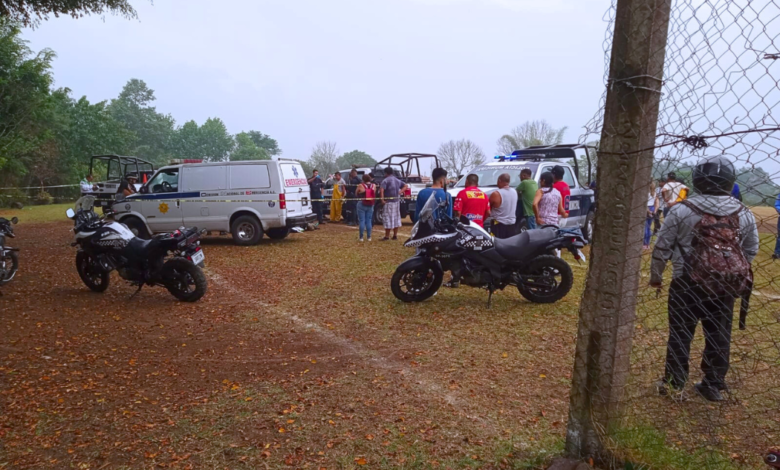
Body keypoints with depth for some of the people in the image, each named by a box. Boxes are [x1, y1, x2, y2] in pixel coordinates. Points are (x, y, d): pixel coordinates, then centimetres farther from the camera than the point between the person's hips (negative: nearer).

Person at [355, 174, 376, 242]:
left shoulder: (360, 186, -11)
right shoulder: (374, 186, -2)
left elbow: (356, 193, 3)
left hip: (362, 205, -3)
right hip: (370, 205, 3)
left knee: (361, 221, 2)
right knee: (369, 221, 10)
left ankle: (361, 237, 1)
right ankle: (369, 237, 10)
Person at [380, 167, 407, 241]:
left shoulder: (385, 180, -11)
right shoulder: (397, 180, 13)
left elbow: (381, 190, -25)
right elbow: (405, 186, 20)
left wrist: (382, 199, -20)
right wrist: (399, 192, 8)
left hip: (388, 202, -7)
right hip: (397, 201, 7)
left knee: (387, 218, -4)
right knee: (396, 218, 13)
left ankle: (387, 236, -3)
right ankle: (395, 235, 18)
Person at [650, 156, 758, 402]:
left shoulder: (682, 210, -10)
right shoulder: (745, 215, 1)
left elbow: (662, 247, -5)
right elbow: (751, 251, 12)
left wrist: (655, 276, 9)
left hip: (688, 283, -3)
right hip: (725, 286, 3)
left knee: (680, 333, 8)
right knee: (719, 335, 15)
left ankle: (674, 383, 16)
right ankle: (713, 385, 24)